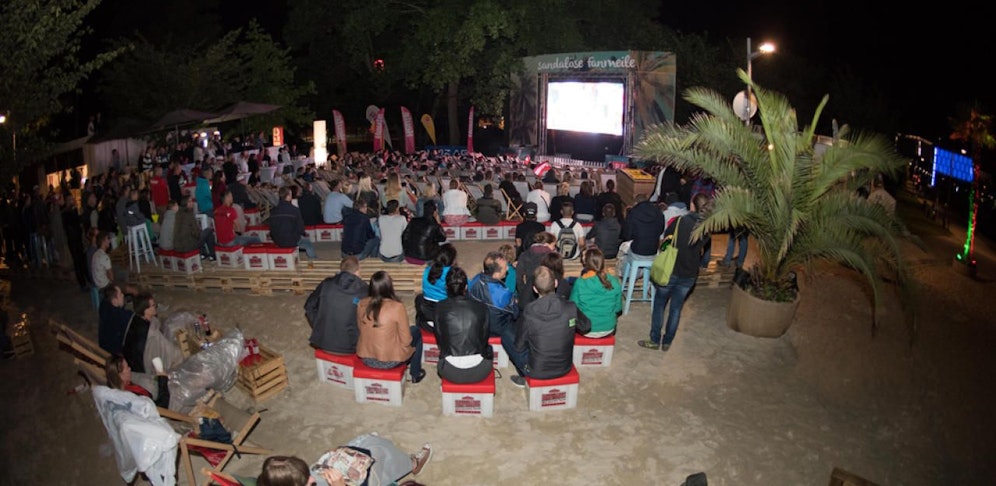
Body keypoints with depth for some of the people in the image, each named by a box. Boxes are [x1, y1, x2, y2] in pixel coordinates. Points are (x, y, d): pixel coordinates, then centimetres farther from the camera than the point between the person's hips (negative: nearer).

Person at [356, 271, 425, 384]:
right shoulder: (397, 307, -22)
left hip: (365, 358, 5)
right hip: (390, 361, -4)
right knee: (416, 332, 21)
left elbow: (361, 329, 8)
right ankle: (415, 374, 33)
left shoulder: (361, 304, -8)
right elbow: (406, 340, -15)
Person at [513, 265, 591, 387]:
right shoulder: (571, 308, -19)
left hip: (537, 372, -2)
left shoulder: (529, 312, -24)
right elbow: (586, 327, 2)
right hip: (564, 368, 2)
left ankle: (525, 378, 31)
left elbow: (519, 346, -11)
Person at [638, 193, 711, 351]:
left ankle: (655, 340, 18)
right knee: (676, 308, 15)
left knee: (659, 305, 13)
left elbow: (665, 240, -4)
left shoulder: (680, 221, -15)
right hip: (690, 274, 3)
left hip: (671, 271, -3)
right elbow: (701, 250, 8)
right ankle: (667, 342, 24)